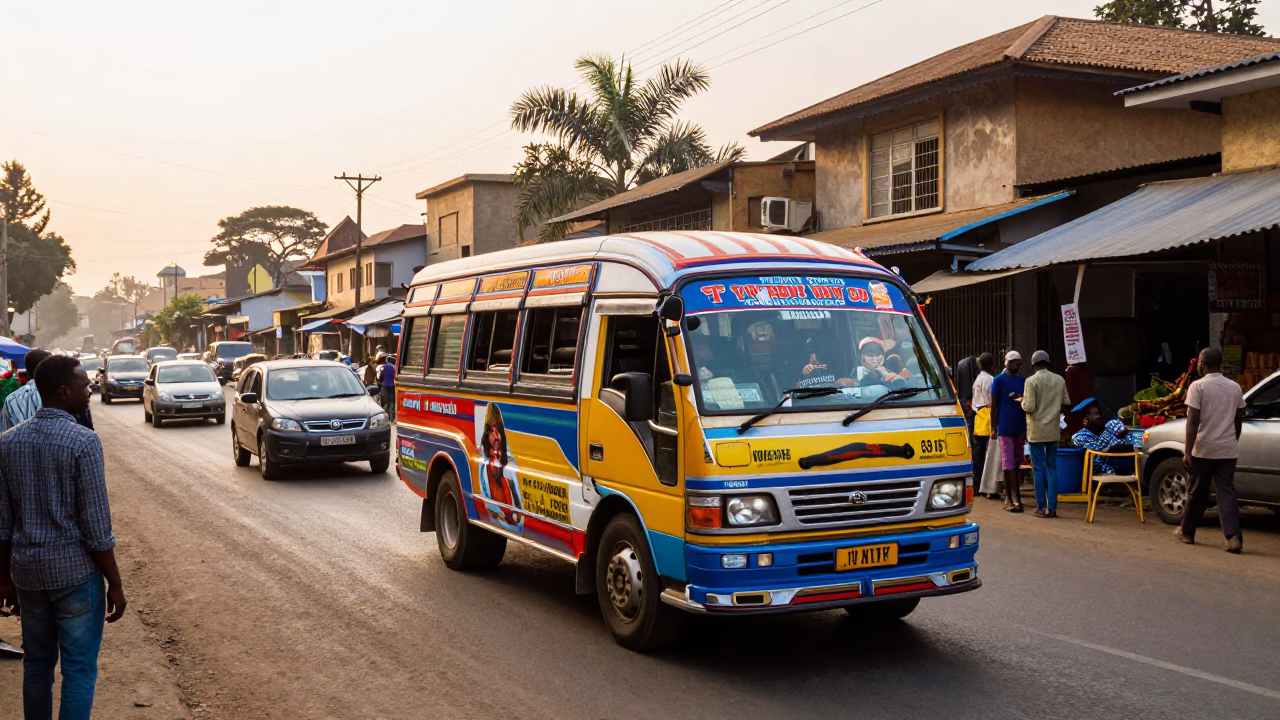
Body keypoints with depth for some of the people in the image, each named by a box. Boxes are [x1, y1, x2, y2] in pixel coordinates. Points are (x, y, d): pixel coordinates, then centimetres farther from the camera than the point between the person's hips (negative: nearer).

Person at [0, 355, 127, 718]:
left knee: (36, 664, 17)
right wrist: (115, 583, -7)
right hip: (75, 571, -6)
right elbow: (96, 525, -15)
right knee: (79, 669, 4)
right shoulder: (83, 441, -16)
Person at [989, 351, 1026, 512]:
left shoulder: (1022, 380, 13)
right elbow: (994, 405, -2)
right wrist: (993, 428, -6)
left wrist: (1021, 399, -3)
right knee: (1009, 463, -6)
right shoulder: (999, 380, -2)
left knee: (1016, 463, 8)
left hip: (1020, 427, 6)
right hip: (1005, 428, -6)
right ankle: (1014, 497, -8)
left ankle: (1009, 497, 16)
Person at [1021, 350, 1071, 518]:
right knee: (1052, 467, 9)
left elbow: (1029, 407, -17)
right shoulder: (1059, 380, 3)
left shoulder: (1031, 381, -12)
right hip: (1053, 430, 4)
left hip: (1036, 430, -4)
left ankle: (1041, 507, 3)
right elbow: (1066, 403, 8)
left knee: (1038, 468, 1)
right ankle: (1052, 507, 8)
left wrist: (1022, 402, 4)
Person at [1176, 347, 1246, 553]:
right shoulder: (1235, 387, 6)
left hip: (1204, 449, -3)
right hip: (1228, 449, 3)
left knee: (1198, 492, 10)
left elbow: (1192, 422, -15)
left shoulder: (1198, 386, -10)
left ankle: (1186, 532, 25)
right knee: (1226, 492, 0)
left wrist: (1187, 451, -12)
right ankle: (1234, 537, -14)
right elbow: (1239, 420, 15)